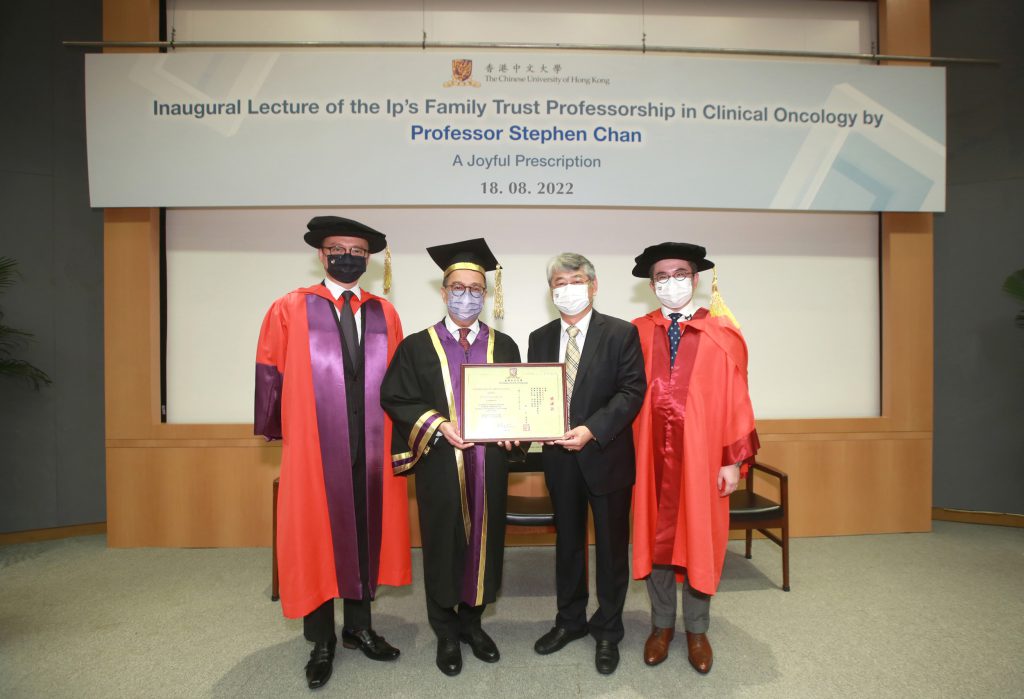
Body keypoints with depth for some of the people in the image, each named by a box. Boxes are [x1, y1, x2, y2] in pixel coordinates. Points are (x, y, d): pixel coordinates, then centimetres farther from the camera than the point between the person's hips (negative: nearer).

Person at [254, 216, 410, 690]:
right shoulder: (289, 310, -2)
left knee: (367, 536, 13)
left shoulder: (385, 314, 7)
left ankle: (359, 626, 32)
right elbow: (270, 377, 1)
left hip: (372, 450, 3)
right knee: (315, 540, 8)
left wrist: (398, 435, 6)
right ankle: (321, 641, 26)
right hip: (314, 451, -3)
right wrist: (277, 433, 6)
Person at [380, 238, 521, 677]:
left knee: (483, 539, 10)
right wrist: (438, 425, -16)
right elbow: (396, 399, -3)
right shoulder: (417, 346, 1)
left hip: (488, 465, 2)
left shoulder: (503, 346, 8)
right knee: (443, 544, 8)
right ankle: (446, 634, 27)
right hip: (440, 465, -2)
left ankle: (472, 621, 32)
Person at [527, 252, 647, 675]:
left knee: (611, 546, 11)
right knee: (567, 543, 18)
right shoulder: (540, 338, 6)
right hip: (560, 459, 4)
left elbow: (632, 390, -14)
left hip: (606, 456, -3)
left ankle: (608, 630, 31)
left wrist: (591, 430, -24)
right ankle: (570, 620, 38)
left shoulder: (621, 333, -7)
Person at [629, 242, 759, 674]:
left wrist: (734, 459, -5)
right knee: (655, 536, 13)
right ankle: (662, 625, 33)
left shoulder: (721, 335, -2)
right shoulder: (636, 334, 0)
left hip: (701, 454, -1)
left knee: (698, 537, 12)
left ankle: (696, 630, 33)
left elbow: (734, 397, -3)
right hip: (652, 454, 1)